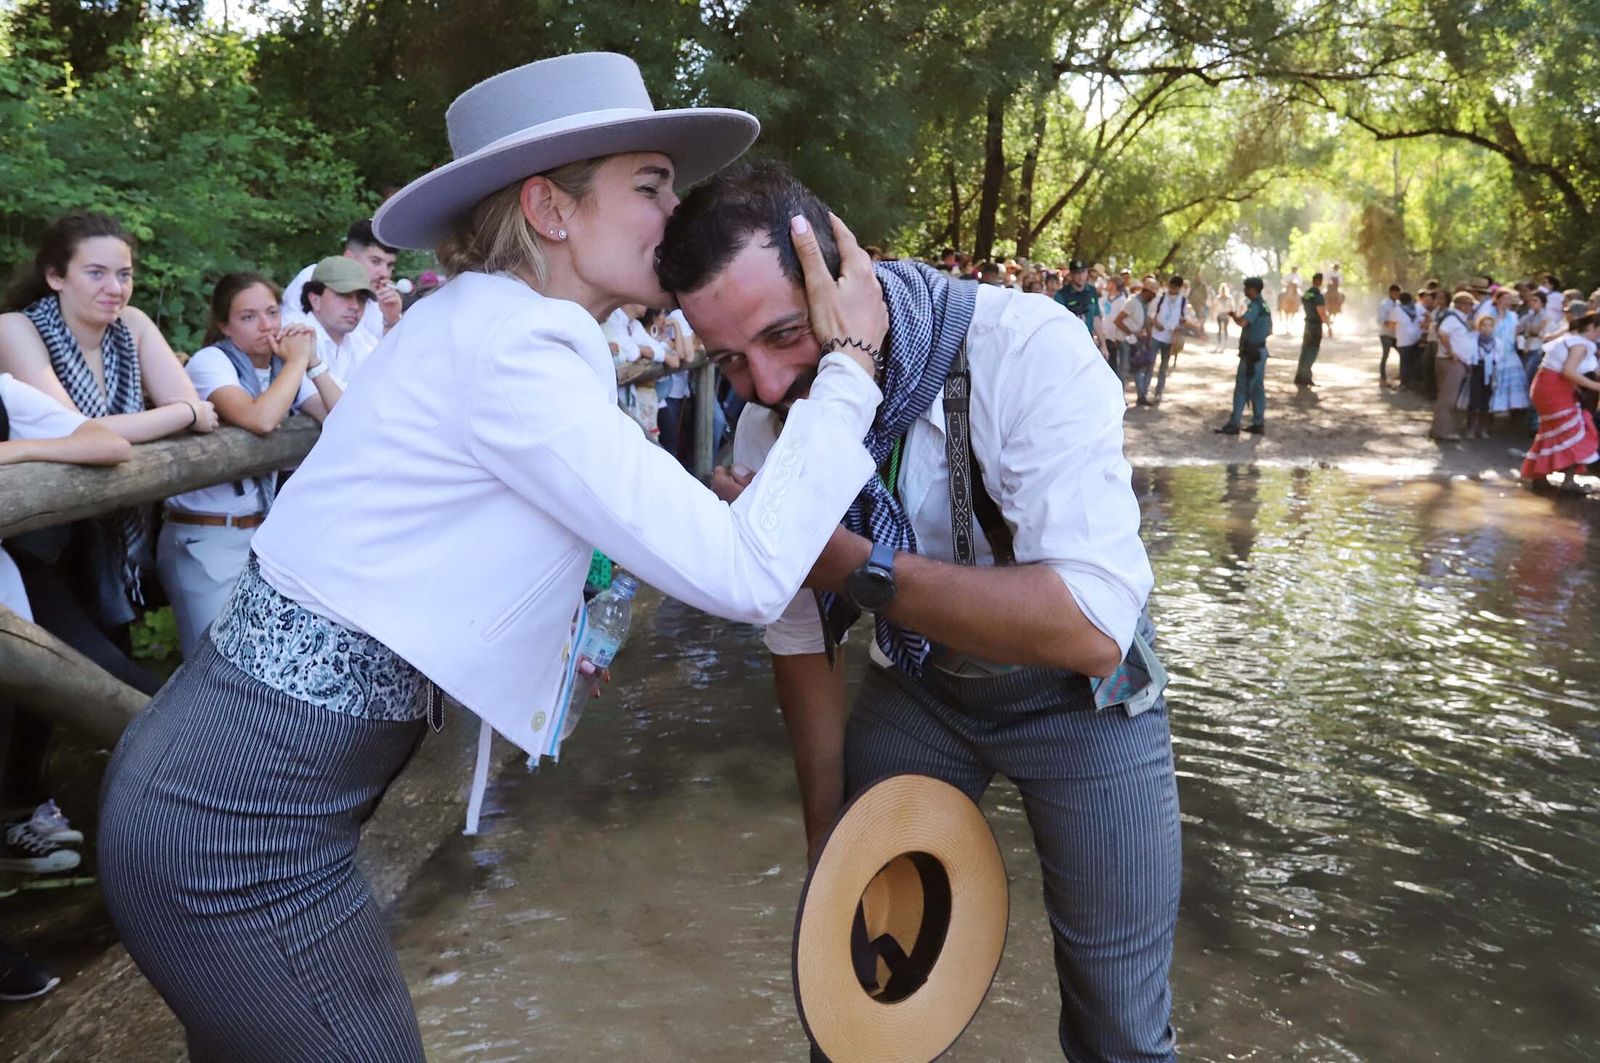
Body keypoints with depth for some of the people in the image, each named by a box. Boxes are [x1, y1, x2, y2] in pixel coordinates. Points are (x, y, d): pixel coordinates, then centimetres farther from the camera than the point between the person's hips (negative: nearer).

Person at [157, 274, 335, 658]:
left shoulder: (284, 367, 7)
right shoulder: (210, 361, -10)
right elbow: (260, 420, -28)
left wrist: (313, 363, -8)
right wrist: (297, 361, -15)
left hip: (262, 532, 6)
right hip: (204, 540, -6)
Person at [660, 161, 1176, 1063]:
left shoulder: (1027, 350, -31)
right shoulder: (768, 432, -14)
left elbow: (1092, 628, -38)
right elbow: (802, 641, -2)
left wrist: (849, 559, -39)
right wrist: (829, 840, -3)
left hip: (1076, 689, -3)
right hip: (916, 684, 4)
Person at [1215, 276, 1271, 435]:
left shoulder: (1255, 306, -16)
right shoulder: (1264, 305, 14)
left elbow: (1242, 322, -32)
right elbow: (1269, 330, 21)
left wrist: (1233, 315, -13)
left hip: (1251, 352, -9)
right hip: (1260, 350, 9)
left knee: (1242, 388, -7)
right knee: (1257, 388, 10)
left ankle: (1233, 424, -5)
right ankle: (1258, 423, 13)